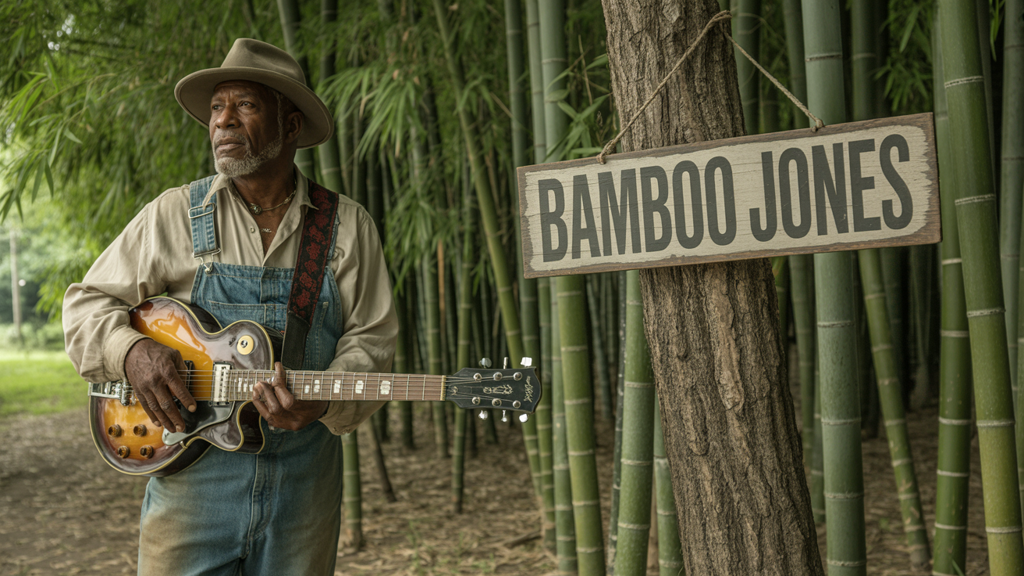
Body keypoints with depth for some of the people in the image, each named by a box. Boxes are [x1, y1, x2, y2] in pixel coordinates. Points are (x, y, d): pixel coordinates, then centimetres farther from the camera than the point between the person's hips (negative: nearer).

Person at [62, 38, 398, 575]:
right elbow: (87, 302, 7)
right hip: (191, 473, -1)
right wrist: (132, 350, -14)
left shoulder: (347, 226, 3)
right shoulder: (172, 214, 3)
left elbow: (370, 338, -2)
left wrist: (321, 403, -21)